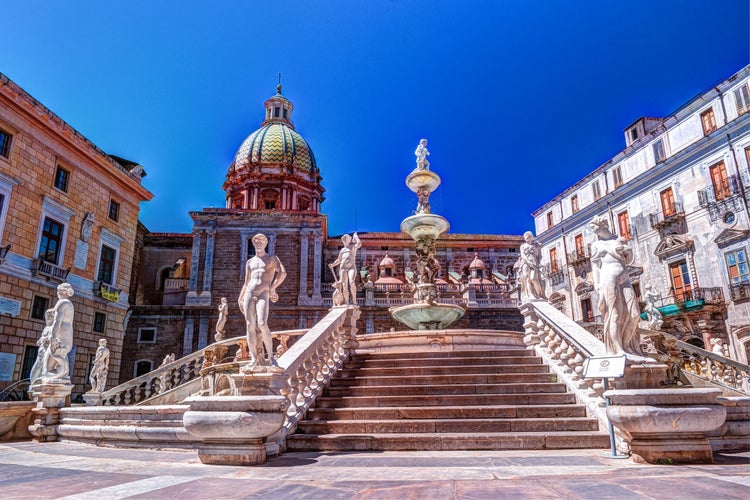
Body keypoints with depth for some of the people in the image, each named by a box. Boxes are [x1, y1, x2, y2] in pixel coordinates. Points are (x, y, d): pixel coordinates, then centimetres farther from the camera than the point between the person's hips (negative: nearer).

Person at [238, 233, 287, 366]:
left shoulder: (272, 258, 10)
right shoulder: (250, 262, 21)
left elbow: (283, 273, -6)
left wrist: (272, 288, -9)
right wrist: (240, 299, 15)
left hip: (263, 295, -4)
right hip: (249, 294, 4)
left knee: (262, 324, -20)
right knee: (250, 325, -4)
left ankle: (270, 357, -13)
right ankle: (253, 358, 0)